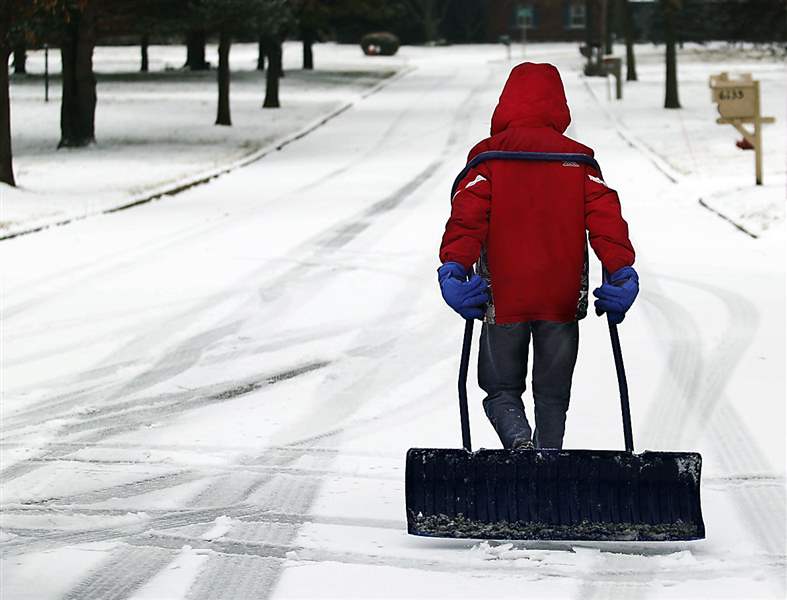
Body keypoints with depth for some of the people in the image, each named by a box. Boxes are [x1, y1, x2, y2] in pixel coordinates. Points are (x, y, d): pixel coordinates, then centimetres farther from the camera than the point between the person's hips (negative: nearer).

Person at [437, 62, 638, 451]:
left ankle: (519, 439, -19)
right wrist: (620, 271, -7)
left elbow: (467, 215, -12)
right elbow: (606, 216, -3)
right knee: (552, 396, 13)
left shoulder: (488, 155, 1)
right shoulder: (579, 158, 7)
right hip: (562, 299, 2)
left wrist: (454, 266, -20)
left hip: (503, 298, -1)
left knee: (501, 390, 9)